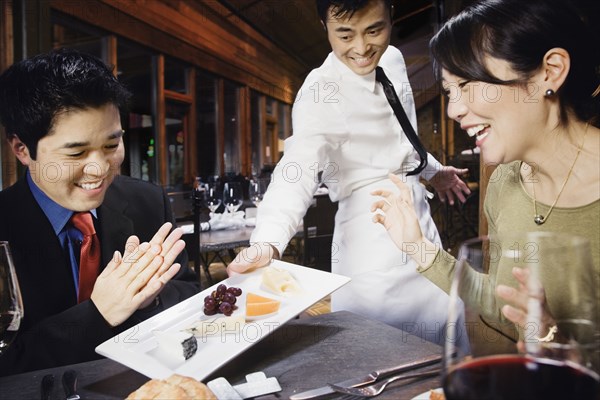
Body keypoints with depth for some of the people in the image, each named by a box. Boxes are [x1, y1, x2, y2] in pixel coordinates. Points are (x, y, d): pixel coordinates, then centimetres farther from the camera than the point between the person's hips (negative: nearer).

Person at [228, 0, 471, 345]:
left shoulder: (393, 59, 3)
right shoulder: (321, 92, -19)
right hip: (372, 242, -7)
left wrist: (432, 170, 33)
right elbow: (300, 166, -34)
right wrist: (267, 242, -49)